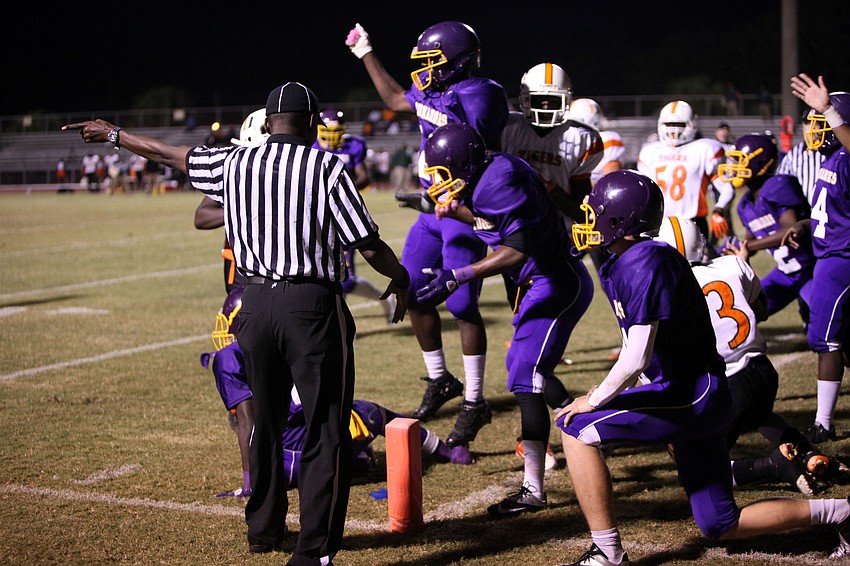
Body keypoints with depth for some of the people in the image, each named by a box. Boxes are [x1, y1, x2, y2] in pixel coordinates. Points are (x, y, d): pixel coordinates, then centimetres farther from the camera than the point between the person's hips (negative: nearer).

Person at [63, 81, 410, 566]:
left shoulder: (232, 164, 6)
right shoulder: (328, 167, -7)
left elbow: (171, 153, 22)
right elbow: (369, 246, -6)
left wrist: (114, 134, 39)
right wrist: (401, 279, 13)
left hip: (257, 303, 5)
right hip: (314, 306, -5)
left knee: (266, 422, 22)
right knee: (327, 432, 0)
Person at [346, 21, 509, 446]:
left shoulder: (476, 99, -19)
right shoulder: (432, 93, 7)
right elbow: (395, 99, 29)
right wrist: (366, 54, 31)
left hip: (464, 215, -9)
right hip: (432, 210, 9)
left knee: (462, 307, -5)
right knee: (414, 294, 11)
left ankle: (474, 404, 7)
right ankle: (439, 380, 28)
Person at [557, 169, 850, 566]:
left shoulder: (645, 264, -21)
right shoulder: (626, 262, 9)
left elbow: (636, 359, -24)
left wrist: (593, 401, -10)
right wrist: (605, 391, 13)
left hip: (690, 396, -10)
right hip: (701, 398, 10)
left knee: (576, 429, -11)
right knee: (720, 525, 15)